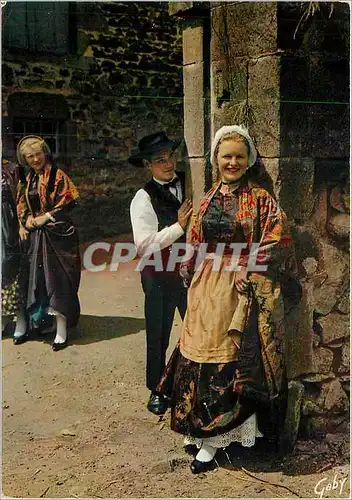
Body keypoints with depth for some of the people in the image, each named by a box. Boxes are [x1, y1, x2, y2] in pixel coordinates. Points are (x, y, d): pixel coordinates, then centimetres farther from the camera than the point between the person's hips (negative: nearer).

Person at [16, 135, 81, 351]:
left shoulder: (58, 175, -6)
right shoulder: (29, 179, 13)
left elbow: (67, 203, -13)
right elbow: (22, 204, 19)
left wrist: (45, 218, -13)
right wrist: (28, 220, 0)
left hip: (57, 234, -6)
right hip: (36, 235, 6)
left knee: (57, 278, -6)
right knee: (39, 277, 9)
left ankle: (62, 330, -1)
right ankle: (40, 320, 21)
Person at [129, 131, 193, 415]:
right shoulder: (144, 198, -11)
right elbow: (144, 245, -18)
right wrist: (178, 226, -19)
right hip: (160, 277, -3)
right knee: (158, 336, 13)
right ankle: (157, 390, 34)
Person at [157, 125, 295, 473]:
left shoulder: (260, 199, -5)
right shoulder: (208, 199, 10)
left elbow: (276, 244, -11)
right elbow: (194, 244, 14)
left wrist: (247, 272, -14)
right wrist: (191, 277, 8)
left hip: (240, 290, -5)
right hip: (206, 288, 5)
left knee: (227, 361, 2)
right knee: (201, 353, 11)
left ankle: (213, 440, 14)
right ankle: (200, 428, 28)